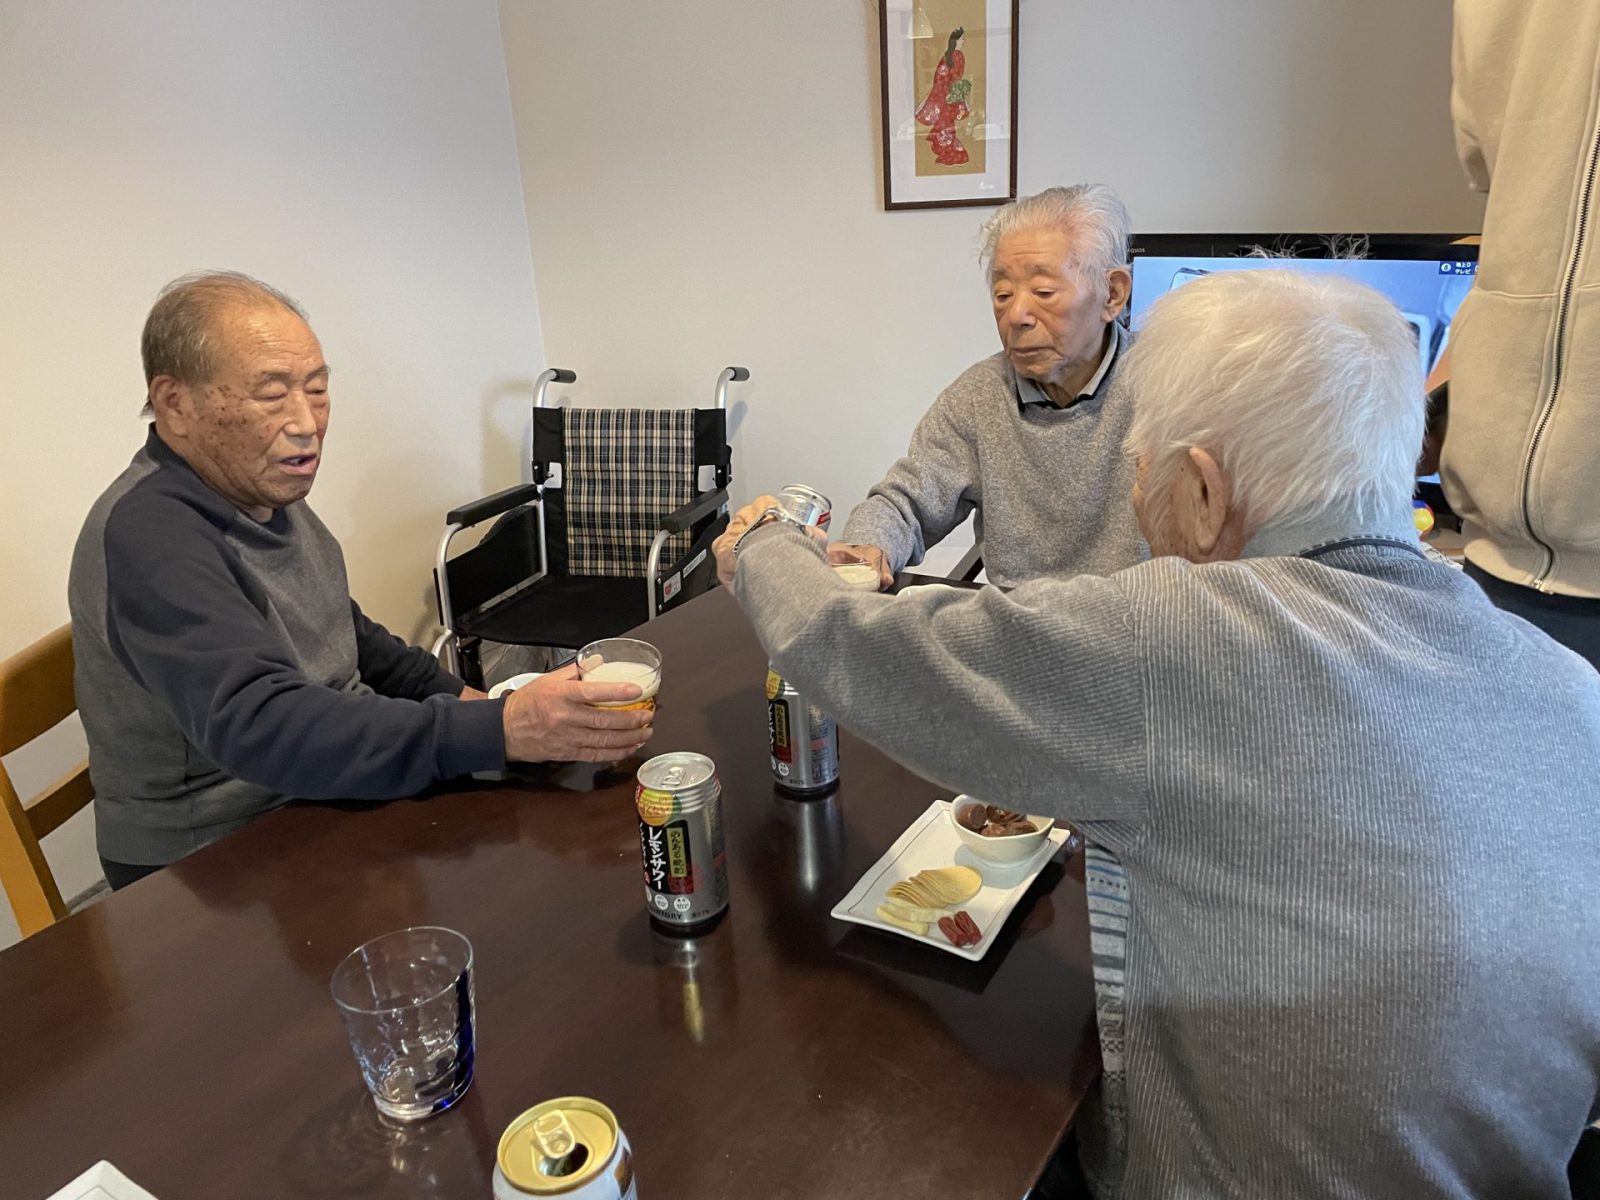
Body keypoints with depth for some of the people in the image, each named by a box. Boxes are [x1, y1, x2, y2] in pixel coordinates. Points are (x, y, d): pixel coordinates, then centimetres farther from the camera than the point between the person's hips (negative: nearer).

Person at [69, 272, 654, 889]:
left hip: (328, 797, 9)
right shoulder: (149, 535, -23)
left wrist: (456, 696, 7)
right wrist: (500, 729, -43)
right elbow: (260, 727, -36)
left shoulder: (263, 491, 6)